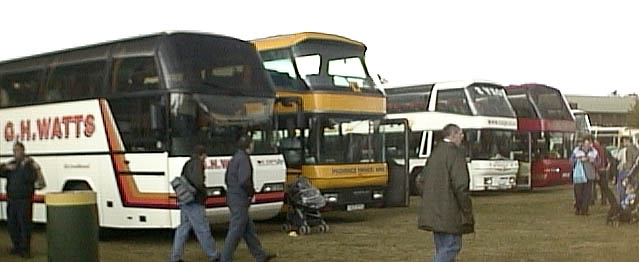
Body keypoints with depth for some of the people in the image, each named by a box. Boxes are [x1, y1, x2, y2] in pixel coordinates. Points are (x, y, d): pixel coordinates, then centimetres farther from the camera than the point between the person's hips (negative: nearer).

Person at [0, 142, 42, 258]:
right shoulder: (11, 164, 14)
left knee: (24, 224, -6)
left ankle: (25, 249, -1)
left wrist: (25, 166, -25)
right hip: (11, 200, 7)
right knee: (12, 224, 13)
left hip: (24, 200, -7)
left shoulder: (29, 163, -5)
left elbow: (32, 178, -19)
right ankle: (17, 246, 26)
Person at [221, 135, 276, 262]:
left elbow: (227, 179, 23)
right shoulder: (244, 159, -15)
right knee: (236, 231, -5)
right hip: (240, 200, -10)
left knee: (249, 229, 15)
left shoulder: (234, 159, 15)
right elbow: (244, 180, -26)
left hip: (232, 198, 10)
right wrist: (251, 191, -9)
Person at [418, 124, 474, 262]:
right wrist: (468, 212, -13)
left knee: (441, 249, 14)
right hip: (450, 211, -9)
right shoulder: (456, 153, -14)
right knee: (451, 247, -4)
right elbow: (460, 185, -20)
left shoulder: (435, 152, 13)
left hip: (434, 211, 9)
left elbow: (423, 181, 16)